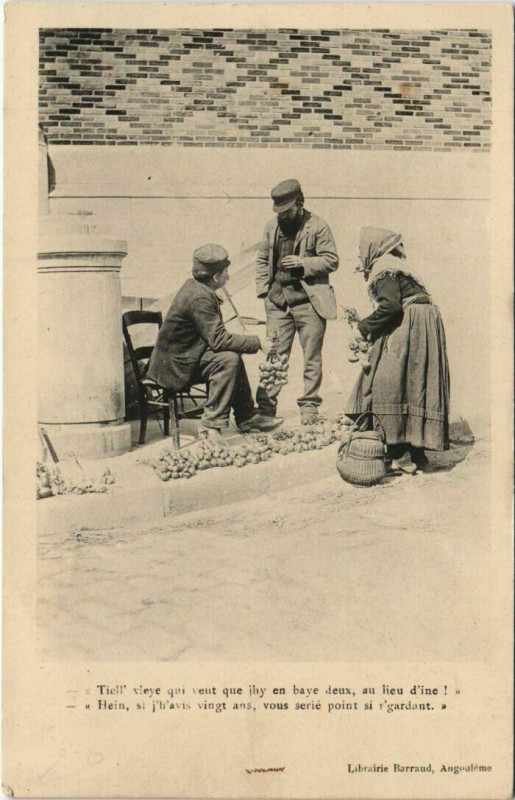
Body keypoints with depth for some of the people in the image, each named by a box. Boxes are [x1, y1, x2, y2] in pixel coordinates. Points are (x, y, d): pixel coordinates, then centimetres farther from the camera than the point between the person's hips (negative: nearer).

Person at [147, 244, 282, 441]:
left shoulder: (195, 287, 8)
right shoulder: (199, 297, -23)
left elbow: (214, 335, 16)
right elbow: (218, 340, -27)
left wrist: (237, 337, 5)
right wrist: (257, 342, -19)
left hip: (182, 354, 10)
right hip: (176, 364, -10)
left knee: (233, 356, 12)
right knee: (228, 359, -24)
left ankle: (247, 417, 19)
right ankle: (211, 424, -20)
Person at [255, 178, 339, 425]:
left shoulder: (317, 227, -3)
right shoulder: (273, 226, 10)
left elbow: (331, 260, -4)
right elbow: (262, 260, 17)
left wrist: (303, 263, -16)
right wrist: (263, 289, 7)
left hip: (309, 301, -3)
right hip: (278, 301, 3)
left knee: (312, 356, 2)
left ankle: (309, 406, 12)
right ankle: (266, 405, 8)